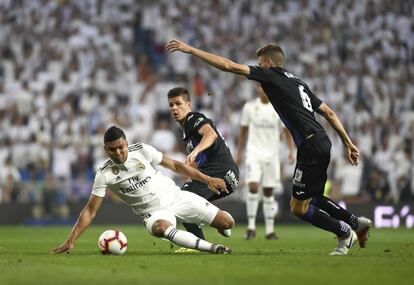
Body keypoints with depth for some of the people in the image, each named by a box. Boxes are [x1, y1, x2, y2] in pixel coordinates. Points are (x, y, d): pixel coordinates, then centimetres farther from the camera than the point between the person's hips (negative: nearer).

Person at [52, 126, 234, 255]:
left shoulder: (142, 151, -9)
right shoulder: (104, 175, -11)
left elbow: (174, 165, 2)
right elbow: (90, 211, -8)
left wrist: (207, 179, 2)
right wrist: (70, 241, -15)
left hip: (175, 196, 2)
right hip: (154, 213, -2)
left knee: (227, 223, -4)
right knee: (160, 228, -42)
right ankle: (211, 248, -42)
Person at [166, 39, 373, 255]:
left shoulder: (271, 75, -2)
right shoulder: (298, 83, 21)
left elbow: (228, 66, -7)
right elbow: (328, 112, 21)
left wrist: (190, 49, -4)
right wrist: (348, 143, 25)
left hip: (311, 147, -9)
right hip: (322, 142, 9)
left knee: (298, 208, 1)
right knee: (313, 200, 24)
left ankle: (345, 232, 8)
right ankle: (357, 223, 25)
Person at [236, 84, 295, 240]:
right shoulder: (249, 106, 1)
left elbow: (287, 130, 2)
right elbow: (243, 129, 11)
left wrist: (291, 150, -12)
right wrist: (239, 152, 11)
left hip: (271, 155, 1)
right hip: (253, 153, -1)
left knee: (268, 192, 5)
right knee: (253, 186, -17)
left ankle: (270, 230, 11)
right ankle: (251, 226, -9)